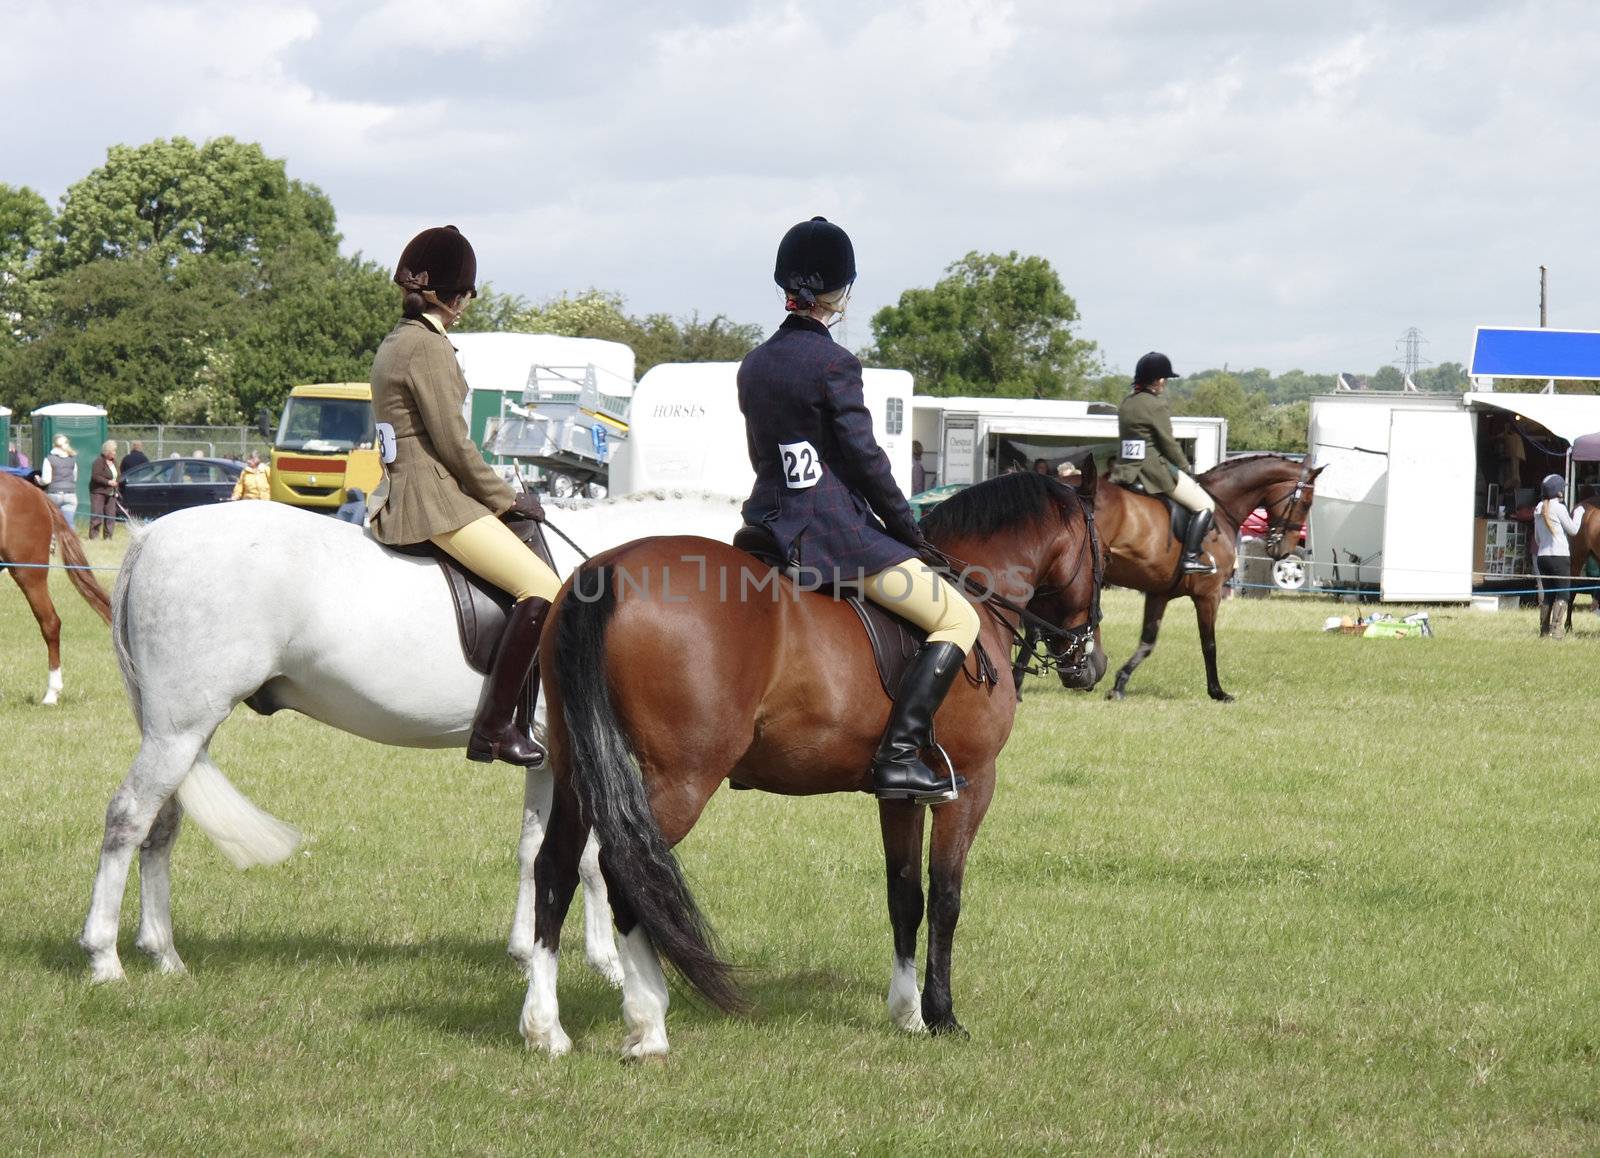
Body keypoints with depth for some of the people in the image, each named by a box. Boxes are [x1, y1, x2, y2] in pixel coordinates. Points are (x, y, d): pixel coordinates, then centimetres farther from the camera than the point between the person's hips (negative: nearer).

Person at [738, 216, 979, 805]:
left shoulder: (753, 365, 10)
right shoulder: (833, 364, -14)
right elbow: (864, 458, -14)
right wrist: (909, 532, -1)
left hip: (769, 525, 8)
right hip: (834, 532, -8)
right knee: (960, 620, -3)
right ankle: (899, 755, -16)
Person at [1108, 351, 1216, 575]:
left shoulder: (1126, 404, 13)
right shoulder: (1156, 405, -12)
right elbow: (1169, 444, -11)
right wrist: (1187, 468, 5)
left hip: (1125, 470, 8)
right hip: (1153, 468, -8)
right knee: (1205, 505, -2)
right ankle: (1190, 557, -13)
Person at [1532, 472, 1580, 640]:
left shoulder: (1539, 509, 9)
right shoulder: (1558, 507, -12)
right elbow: (1572, 530, -4)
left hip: (1542, 556, 7)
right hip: (1559, 556, -7)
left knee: (1548, 595, 13)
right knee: (1562, 594, -3)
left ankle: (1544, 630, 11)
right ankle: (1556, 631, -11)